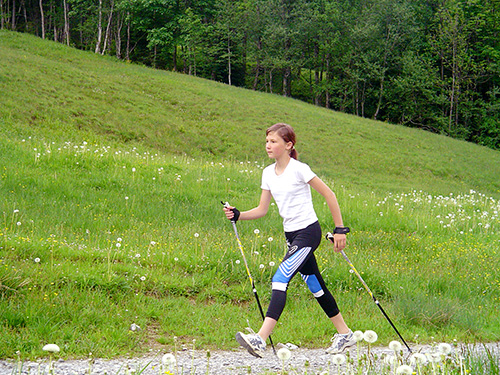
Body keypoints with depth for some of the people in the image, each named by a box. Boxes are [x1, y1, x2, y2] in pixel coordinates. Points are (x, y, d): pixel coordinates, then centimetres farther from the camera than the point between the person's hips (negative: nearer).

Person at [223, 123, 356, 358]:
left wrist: (339, 229, -9)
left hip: (308, 232, -8)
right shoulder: (268, 173, 8)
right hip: (291, 234, 8)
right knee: (315, 286, 14)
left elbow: (329, 195, -8)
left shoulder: (299, 169, -13)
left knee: (280, 279, -20)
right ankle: (344, 334, 28)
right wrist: (237, 215, -6)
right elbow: (262, 210, 11)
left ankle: (260, 339, -28)